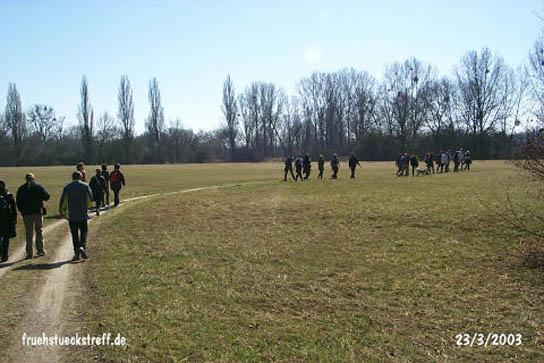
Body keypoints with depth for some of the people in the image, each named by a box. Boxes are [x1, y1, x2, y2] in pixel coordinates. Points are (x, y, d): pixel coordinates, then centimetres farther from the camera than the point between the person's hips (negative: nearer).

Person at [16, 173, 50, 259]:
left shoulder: (21, 189, 4)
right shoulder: (38, 186, -2)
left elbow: (18, 202, 3)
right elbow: (46, 197, -8)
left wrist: (22, 211, 13)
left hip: (26, 213, 1)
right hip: (38, 212, -1)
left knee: (29, 233, 6)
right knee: (39, 231, 12)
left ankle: (29, 253, 3)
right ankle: (40, 250, 13)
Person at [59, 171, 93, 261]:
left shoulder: (67, 187, 1)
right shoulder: (85, 186, 0)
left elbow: (63, 201, 2)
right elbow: (90, 198, 1)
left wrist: (61, 211, 16)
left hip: (71, 214, 1)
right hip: (83, 214, -1)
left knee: (74, 234, 7)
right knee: (83, 232, 9)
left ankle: (76, 253, 6)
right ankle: (82, 246, -16)